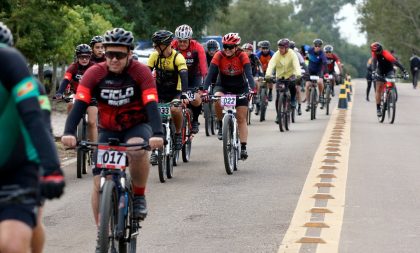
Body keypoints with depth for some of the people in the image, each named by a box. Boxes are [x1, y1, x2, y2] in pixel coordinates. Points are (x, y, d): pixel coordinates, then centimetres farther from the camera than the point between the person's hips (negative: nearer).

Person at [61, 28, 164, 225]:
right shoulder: (95, 73, -13)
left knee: (137, 150, -36)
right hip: (108, 130, 2)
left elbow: (151, 105, -27)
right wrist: (69, 132, -40)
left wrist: (157, 134, -44)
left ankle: (139, 196, -12)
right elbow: (79, 105, -23)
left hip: (137, 126, -2)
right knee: (99, 184, -9)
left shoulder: (141, 72, -17)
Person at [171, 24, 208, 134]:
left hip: (194, 76, -1)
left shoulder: (197, 47, -25)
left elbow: (204, 67, -31)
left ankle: (195, 121, 4)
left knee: (196, 100, -22)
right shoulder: (172, 46, -22)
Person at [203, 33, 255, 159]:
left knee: (241, 118, -6)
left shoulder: (242, 56, -21)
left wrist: (252, 89, -48)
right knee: (217, 100, -34)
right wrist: (204, 90, -43)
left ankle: (243, 148, -3)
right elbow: (210, 74, -27)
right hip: (223, 86, 0)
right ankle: (221, 126, -12)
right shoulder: (219, 56, -20)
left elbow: (249, 74, -31)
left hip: (240, 88, 0)